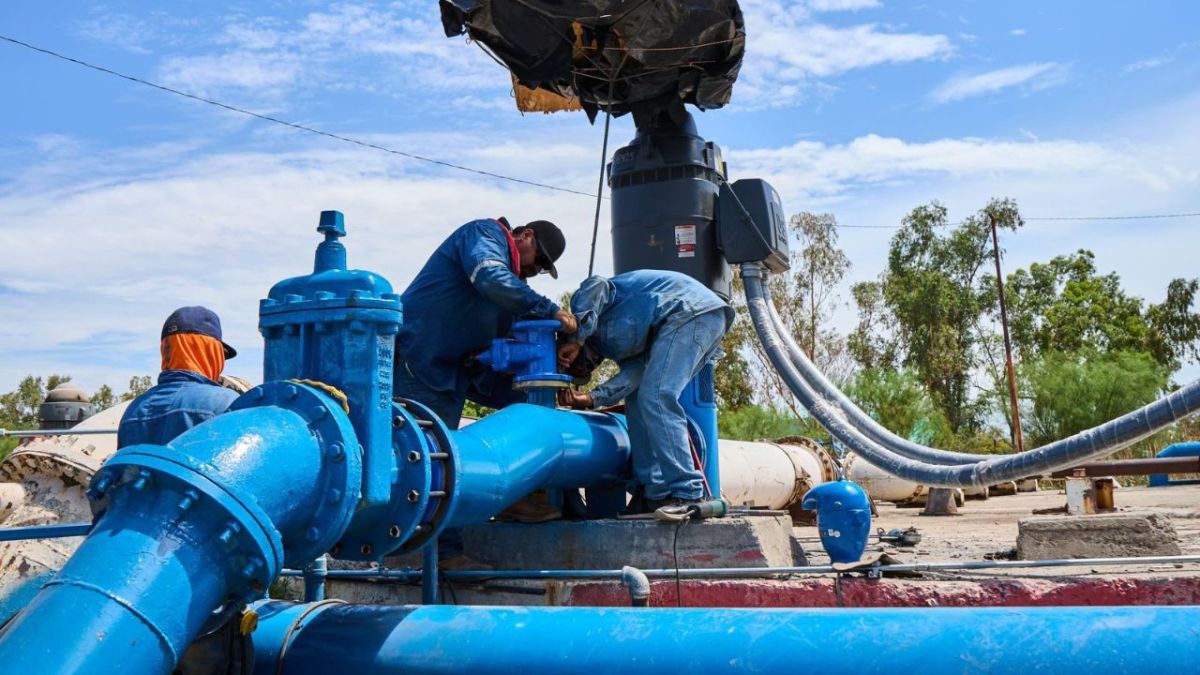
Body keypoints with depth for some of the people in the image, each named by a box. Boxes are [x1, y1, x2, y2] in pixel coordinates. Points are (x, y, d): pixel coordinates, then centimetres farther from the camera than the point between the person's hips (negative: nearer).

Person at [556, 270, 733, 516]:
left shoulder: (581, 304, 6)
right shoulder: (612, 345, 23)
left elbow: (596, 286, -16)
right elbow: (635, 371, 5)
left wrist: (575, 339, -12)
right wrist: (592, 398, -7)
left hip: (690, 307, -10)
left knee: (655, 398, -16)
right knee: (638, 401, 9)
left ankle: (687, 494, -19)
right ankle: (652, 494, 6)